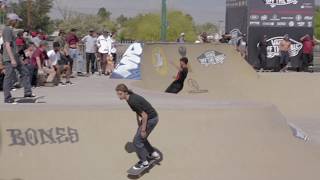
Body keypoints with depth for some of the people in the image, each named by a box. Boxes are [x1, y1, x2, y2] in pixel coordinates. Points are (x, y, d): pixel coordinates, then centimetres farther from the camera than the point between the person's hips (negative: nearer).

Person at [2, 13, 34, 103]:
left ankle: (27, 92, 15)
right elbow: (7, 46, -20)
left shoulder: (10, 30, 16)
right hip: (9, 58, -10)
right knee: (9, 77, -5)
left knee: (25, 72, 12)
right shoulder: (7, 30, -14)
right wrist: (12, 59, -23)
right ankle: (7, 98, 0)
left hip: (14, 57, 10)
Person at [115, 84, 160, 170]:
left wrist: (143, 130, -16)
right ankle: (154, 154, 36)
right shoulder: (130, 97, -2)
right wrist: (139, 123, 17)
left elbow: (145, 115, -24)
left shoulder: (133, 101, -29)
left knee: (137, 141, -2)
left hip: (151, 119, -9)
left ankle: (144, 162, 12)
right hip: (148, 117, 9)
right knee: (141, 138, 22)